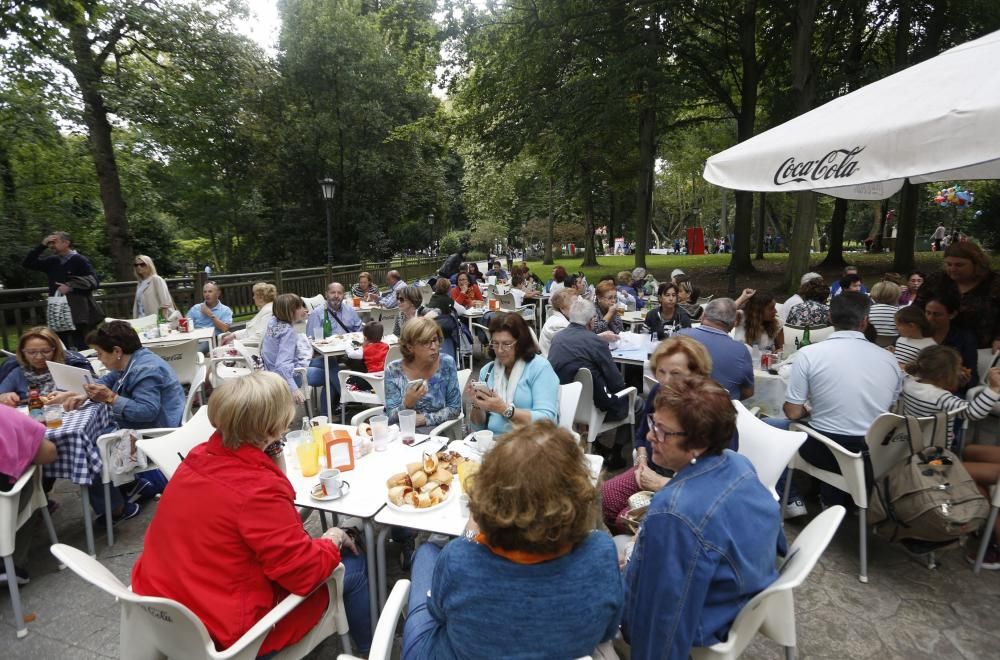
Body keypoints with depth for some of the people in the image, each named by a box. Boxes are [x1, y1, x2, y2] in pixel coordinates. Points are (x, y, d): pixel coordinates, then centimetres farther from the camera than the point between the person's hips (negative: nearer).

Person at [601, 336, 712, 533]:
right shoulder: (658, 392, -3)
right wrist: (642, 460, -3)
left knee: (626, 520, -21)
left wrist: (663, 483, -21)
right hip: (650, 472, 7)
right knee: (596, 501, -7)